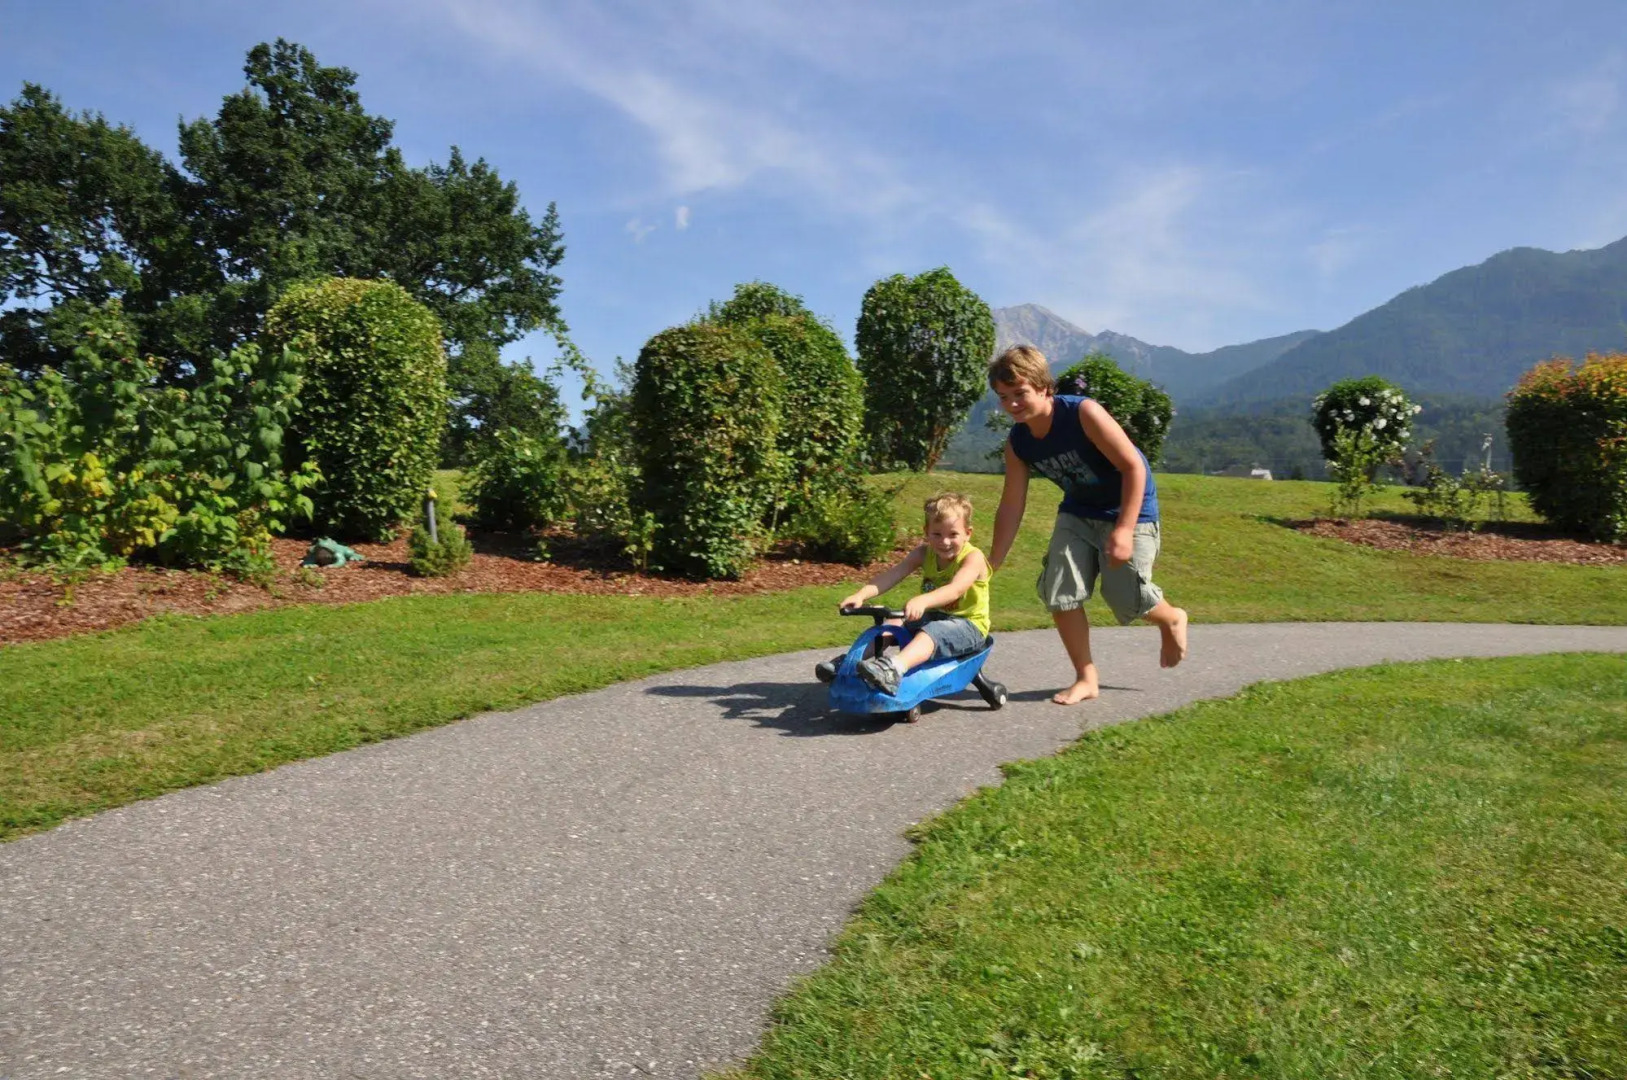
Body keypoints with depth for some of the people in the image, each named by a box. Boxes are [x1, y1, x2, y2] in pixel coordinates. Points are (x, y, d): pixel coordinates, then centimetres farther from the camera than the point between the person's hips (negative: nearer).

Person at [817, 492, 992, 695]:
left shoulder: (973, 558, -17)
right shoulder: (924, 553, 0)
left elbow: (955, 589, -36)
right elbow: (892, 574, -13)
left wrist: (922, 601, -54)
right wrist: (861, 595, -29)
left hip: (969, 625, -7)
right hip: (932, 617, 7)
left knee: (932, 631, -36)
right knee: (893, 624, -13)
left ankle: (895, 667, -61)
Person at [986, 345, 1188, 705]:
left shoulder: (1083, 413, -29)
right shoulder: (1017, 443, -11)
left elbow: (1134, 466, -26)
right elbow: (1011, 507, -4)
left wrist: (1124, 529, -29)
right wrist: (991, 564, -4)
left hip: (1128, 509, -5)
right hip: (1078, 512, 6)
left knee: (1126, 599, -7)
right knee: (1058, 592, -6)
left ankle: (1171, 620, 30)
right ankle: (1085, 678, 9)